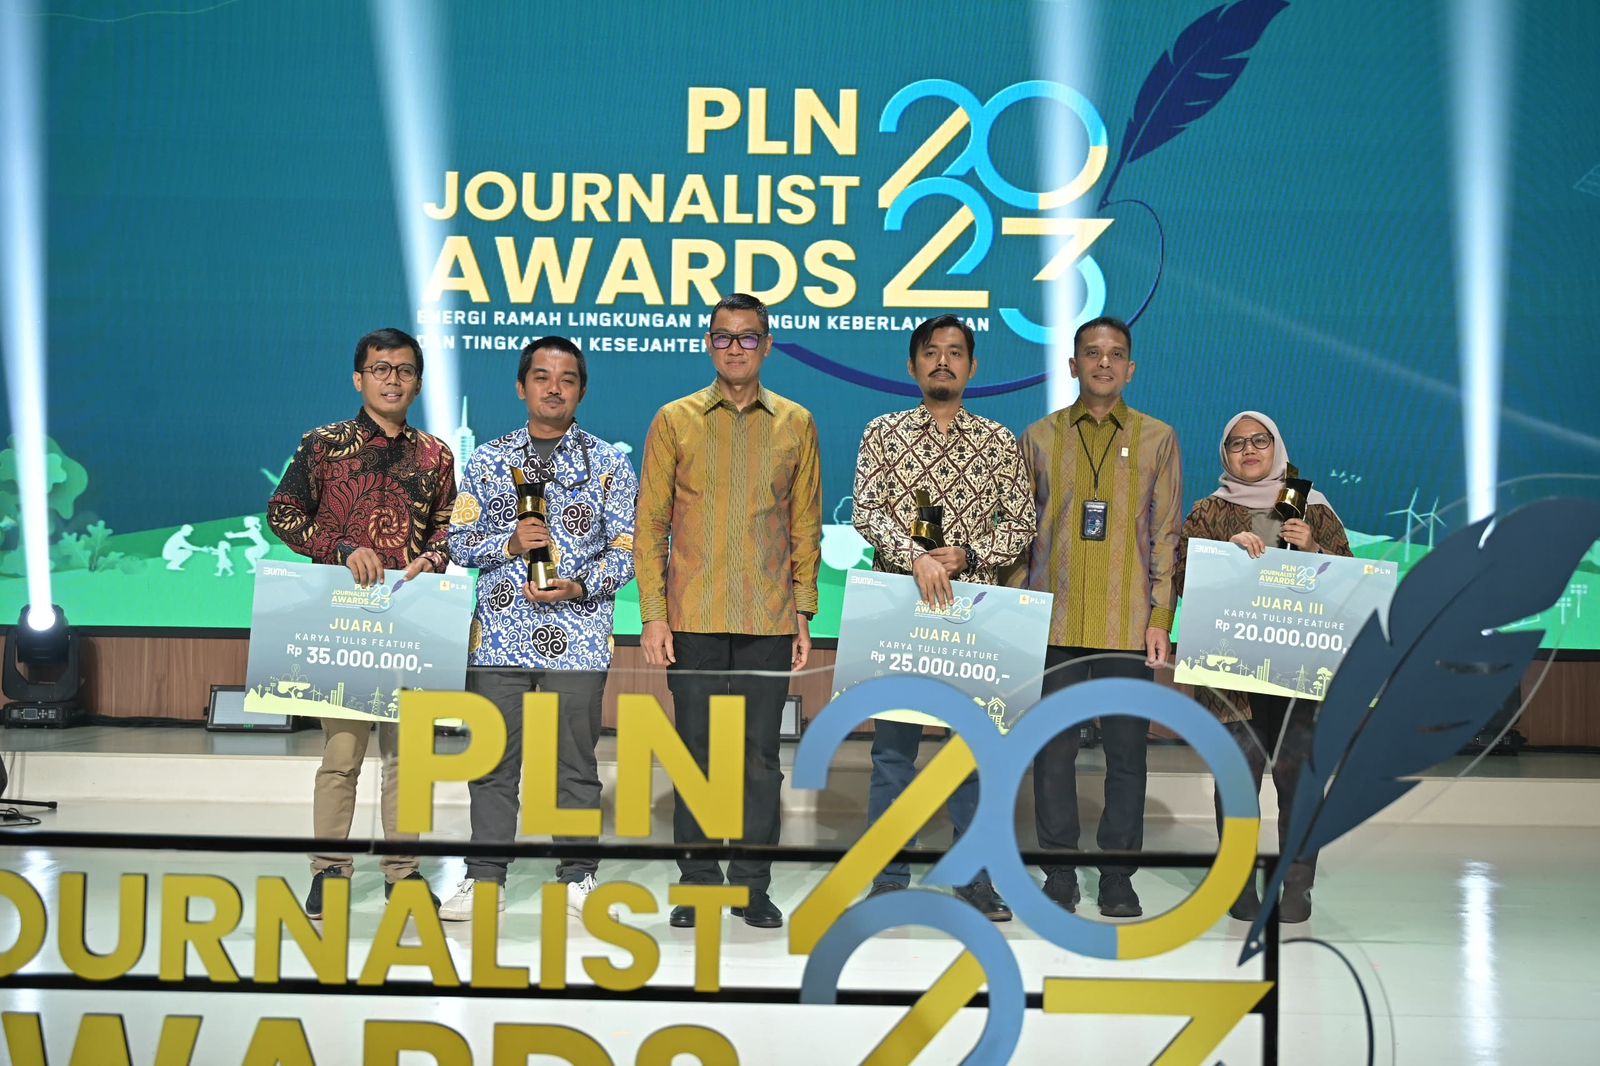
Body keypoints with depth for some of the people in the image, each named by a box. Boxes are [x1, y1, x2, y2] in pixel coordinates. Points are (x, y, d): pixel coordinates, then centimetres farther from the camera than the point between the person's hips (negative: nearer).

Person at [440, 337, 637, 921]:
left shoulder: (609, 464, 6)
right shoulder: (488, 460, 10)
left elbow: (625, 550, 2)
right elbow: (458, 541, 9)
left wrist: (578, 586, -13)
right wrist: (509, 543, -10)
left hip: (577, 634, -1)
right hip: (499, 631, 2)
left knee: (574, 759, 3)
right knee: (492, 758, 4)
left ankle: (578, 877, 14)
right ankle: (485, 878, 13)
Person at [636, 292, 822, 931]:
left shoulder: (796, 424, 8)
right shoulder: (676, 421, 5)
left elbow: (807, 527, 11)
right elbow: (650, 523, 4)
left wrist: (804, 615, 5)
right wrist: (653, 615, -3)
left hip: (769, 620, 1)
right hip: (694, 618, -1)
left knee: (759, 755, 4)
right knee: (697, 752, 3)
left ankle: (753, 888, 12)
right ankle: (697, 886, 13)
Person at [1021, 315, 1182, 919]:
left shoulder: (1157, 439, 7)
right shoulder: (1041, 437, 9)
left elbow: (1165, 534, 5)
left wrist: (1160, 618, -2)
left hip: (1128, 621, -1)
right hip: (1054, 618, 1)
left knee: (1126, 752, 3)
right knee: (1054, 750, 3)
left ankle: (1117, 878, 12)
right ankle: (1060, 874, 13)